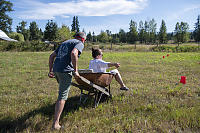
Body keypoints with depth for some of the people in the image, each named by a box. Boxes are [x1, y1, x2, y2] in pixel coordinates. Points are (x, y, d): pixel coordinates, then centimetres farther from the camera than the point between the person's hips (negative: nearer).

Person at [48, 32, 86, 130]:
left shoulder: (64, 43, 28)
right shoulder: (80, 44, 4)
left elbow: (52, 56, 24)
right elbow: (73, 53, -20)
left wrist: (50, 70, 22)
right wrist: (75, 70, -15)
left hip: (55, 70, 8)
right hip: (65, 71, -7)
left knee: (62, 91, 31)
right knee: (62, 96, -3)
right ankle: (55, 123, 0)